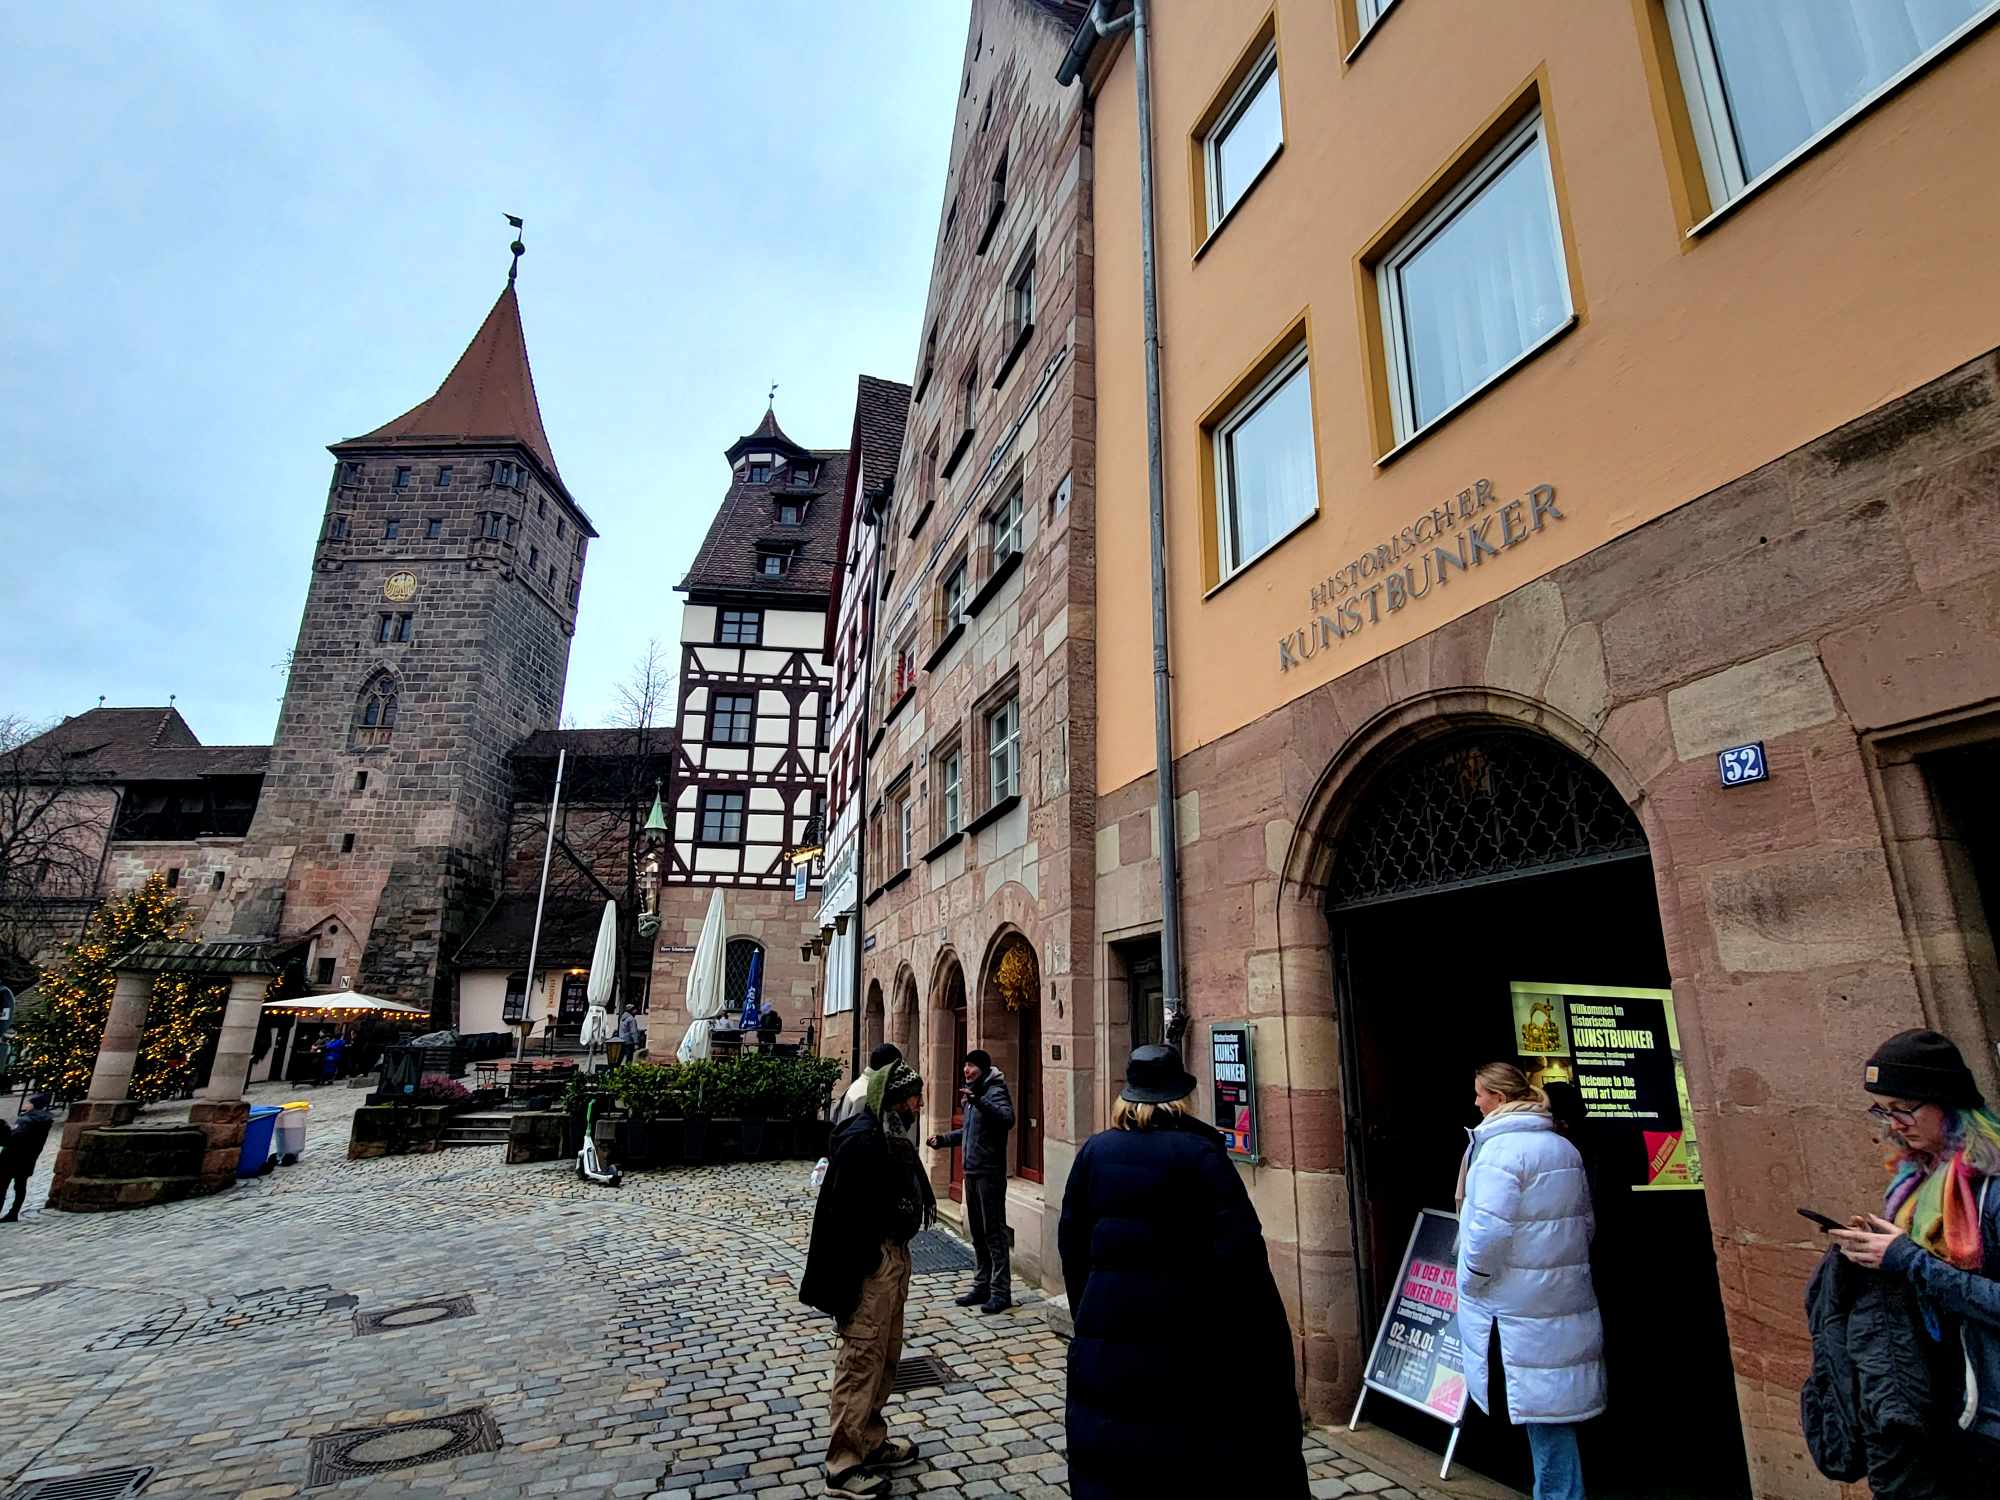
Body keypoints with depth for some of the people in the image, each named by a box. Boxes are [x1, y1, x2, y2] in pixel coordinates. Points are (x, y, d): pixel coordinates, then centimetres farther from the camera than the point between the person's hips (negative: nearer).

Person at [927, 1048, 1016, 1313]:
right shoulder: (972, 1093, 15)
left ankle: (1001, 1292, 3)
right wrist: (944, 1139, 22)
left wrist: (979, 1102, -44)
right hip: (972, 1171, 9)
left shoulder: (995, 1091, -13)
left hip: (989, 1172, -9)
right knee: (977, 1232, 15)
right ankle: (982, 1286, 26)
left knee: (994, 1232, -4)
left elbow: (1007, 1119, -33)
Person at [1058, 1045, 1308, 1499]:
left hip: (1103, 1330, 3)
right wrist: (1262, 1339, -6)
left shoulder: (1094, 1151, 0)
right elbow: (1239, 1250, -16)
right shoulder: (1199, 1151, -12)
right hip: (1179, 1331, -3)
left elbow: (1071, 1242, 5)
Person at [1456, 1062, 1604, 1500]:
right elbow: (1584, 1221, 17)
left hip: (1518, 1302, -8)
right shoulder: (1565, 1148, 9)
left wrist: (1470, 1282, -8)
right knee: (1555, 1406, 15)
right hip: (1566, 1294, 8)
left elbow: (1490, 1230, -22)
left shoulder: (1499, 1150, -18)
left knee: (1542, 1408, 2)